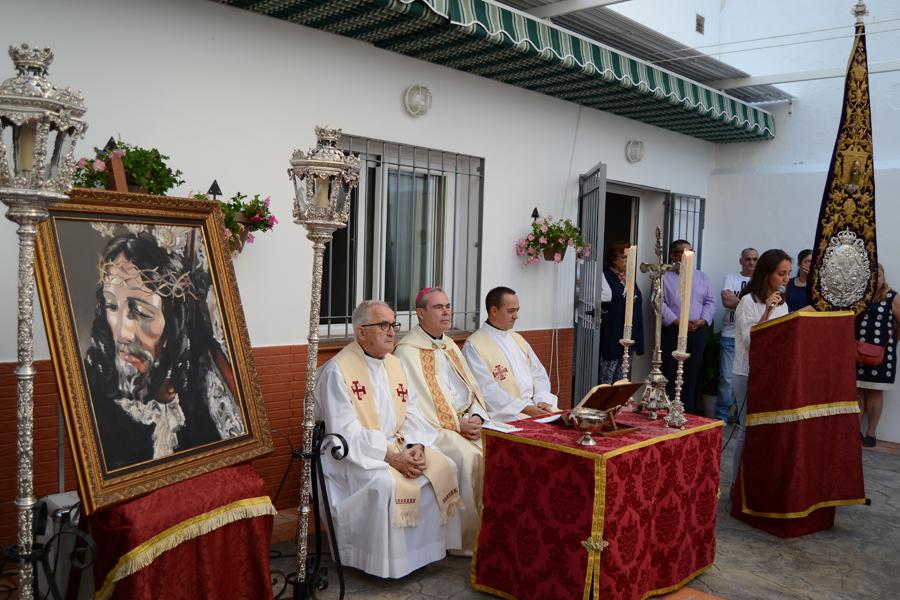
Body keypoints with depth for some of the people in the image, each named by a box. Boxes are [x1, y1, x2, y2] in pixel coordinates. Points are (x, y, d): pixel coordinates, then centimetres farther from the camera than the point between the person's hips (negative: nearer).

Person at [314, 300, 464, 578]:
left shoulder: (396, 365, 10)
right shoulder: (337, 370, -14)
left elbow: (411, 412, 8)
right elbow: (345, 432, -19)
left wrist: (416, 446, -12)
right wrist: (391, 456, -24)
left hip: (398, 445, 7)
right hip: (354, 452, -7)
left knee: (442, 467, -10)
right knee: (386, 482, -32)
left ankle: (425, 549, 3)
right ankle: (385, 562, -13)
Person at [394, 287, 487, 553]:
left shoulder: (450, 345, 19)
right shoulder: (407, 351, -5)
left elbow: (472, 387, 17)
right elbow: (415, 405, -12)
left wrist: (476, 417, -3)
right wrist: (456, 425, -15)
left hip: (467, 422, 7)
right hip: (432, 428, -7)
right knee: (469, 456, -29)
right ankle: (469, 538, -14)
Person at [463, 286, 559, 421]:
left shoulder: (517, 339, 18)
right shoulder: (474, 345, -6)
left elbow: (538, 373, 16)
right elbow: (487, 391, -13)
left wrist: (542, 401, -3)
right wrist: (525, 409, -17)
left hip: (535, 406, 7)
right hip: (504, 413, -7)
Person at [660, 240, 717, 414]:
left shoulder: (701, 277, 17)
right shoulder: (664, 277, 3)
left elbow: (710, 301, 11)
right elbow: (660, 303, -7)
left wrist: (702, 320, -6)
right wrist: (677, 321, -16)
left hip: (697, 332, 4)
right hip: (672, 332, -4)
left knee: (692, 374, 6)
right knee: (670, 375, -4)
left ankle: (689, 412, 13)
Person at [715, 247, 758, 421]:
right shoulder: (731, 278, 7)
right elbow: (727, 302, -9)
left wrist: (736, 299, -9)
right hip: (731, 336, -2)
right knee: (727, 379, -2)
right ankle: (721, 416, 9)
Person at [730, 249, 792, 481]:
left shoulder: (782, 303, 13)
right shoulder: (749, 301, -9)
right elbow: (750, 340, -15)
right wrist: (767, 312, -21)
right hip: (749, 374, -7)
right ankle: (739, 484, 6)